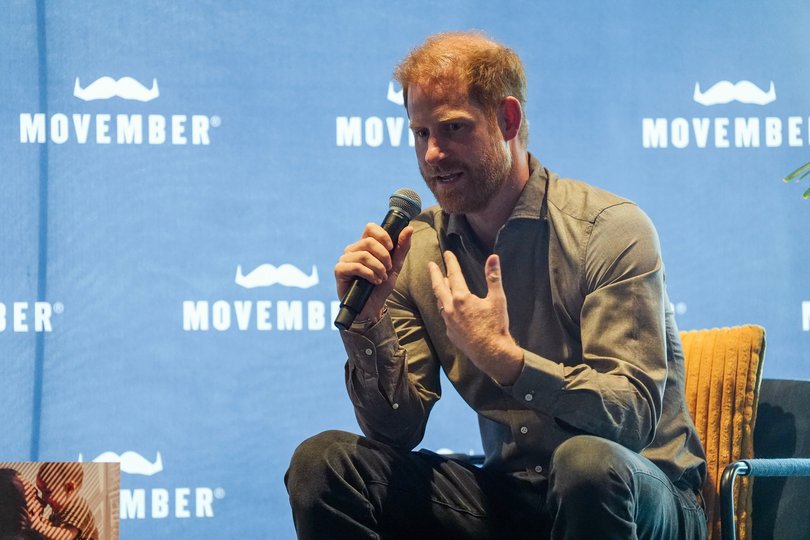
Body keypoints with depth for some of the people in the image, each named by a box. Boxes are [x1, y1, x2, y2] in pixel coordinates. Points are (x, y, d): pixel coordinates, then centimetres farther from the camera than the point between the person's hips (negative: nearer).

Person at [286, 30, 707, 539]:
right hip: (509, 493, 4)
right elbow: (398, 432, 0)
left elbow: (633, 416, -22)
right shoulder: (418, 249, 2)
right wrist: (367, 326, -16)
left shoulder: (612, 229, -13)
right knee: (322, 462, -12)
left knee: (588, 462, -39)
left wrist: (502, 357, -33)